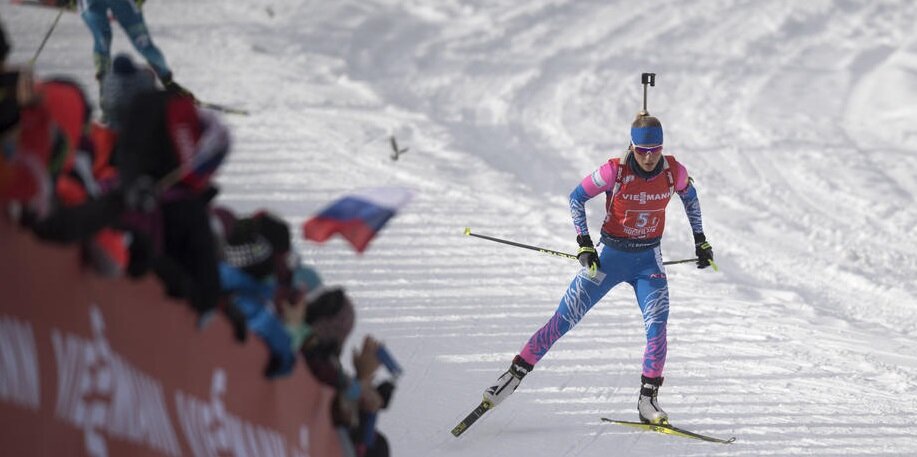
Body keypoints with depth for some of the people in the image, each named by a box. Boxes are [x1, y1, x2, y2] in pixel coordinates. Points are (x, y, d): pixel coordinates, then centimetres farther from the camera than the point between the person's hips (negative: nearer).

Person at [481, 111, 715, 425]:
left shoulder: (673, 172, -10)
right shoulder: (615, 171, -19)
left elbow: (689, 196, 13)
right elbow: (577, 198, -7)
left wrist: (700, 240, 15)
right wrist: (584, 243, -13)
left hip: (648, 260, 2)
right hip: (610, 256, -2)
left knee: (657, 326, -16)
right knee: (563, 319, -3)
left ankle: (648, 401, -6)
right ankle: (514, 375, 5)